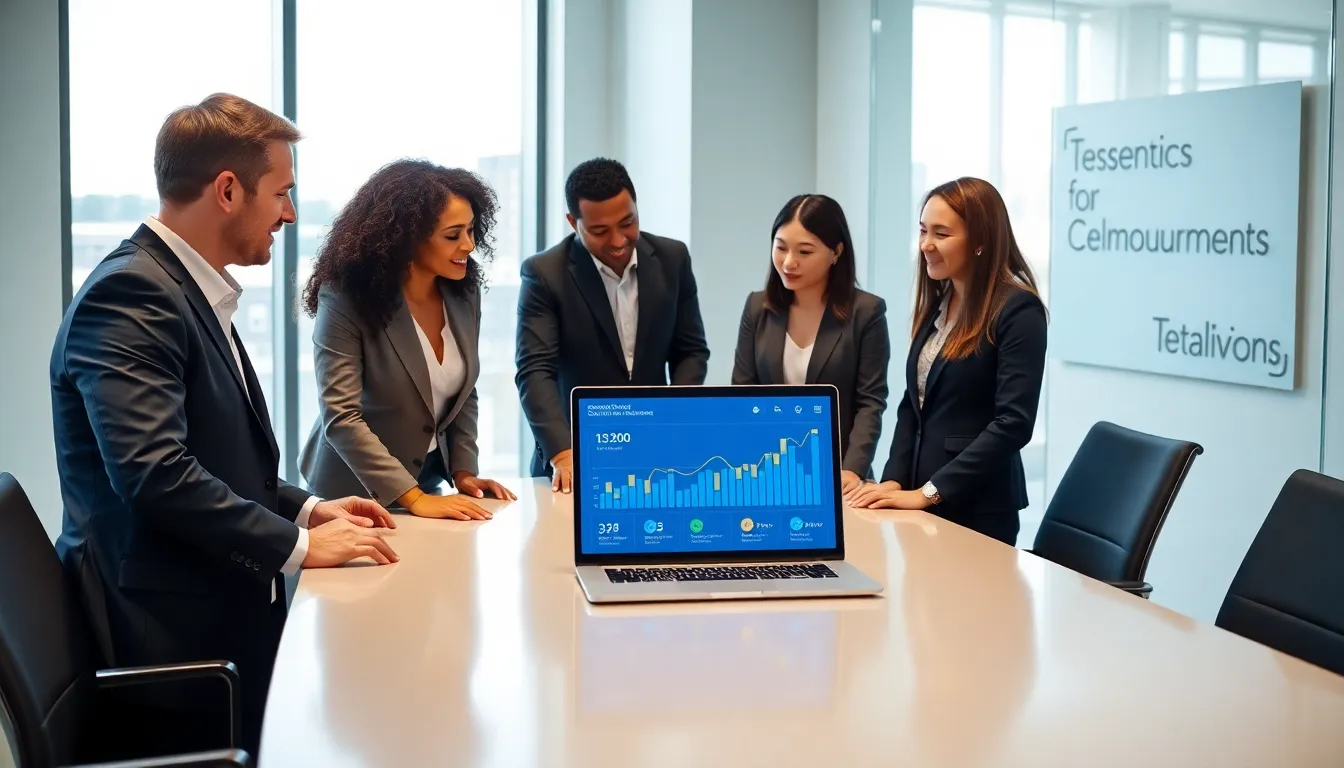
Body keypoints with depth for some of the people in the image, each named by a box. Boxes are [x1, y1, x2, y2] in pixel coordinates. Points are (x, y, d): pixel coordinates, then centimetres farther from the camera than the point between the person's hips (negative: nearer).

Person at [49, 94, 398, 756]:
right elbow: (154, 473, -27)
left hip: (225, 620, 9)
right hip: (176, 640, -9)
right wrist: (296, 545, -19)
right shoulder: (129, 293, -17)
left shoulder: (193, 293, 14)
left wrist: (307, 508, 9)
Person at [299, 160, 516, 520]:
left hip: (429, 477, 5)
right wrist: (413, 498, -33)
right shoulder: (346, 299, -21)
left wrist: (463, 470, -4)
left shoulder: (463, 292, -4)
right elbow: (341, 417, -27)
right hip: (359, 493, -5)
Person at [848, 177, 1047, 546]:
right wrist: (894, 479, -1)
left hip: (976, 509, -7)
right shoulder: (936, 305, 10)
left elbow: (1014, 423, -19)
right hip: (920, 502, 7)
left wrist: (928, 492, -21)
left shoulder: (1019, 312, -13)